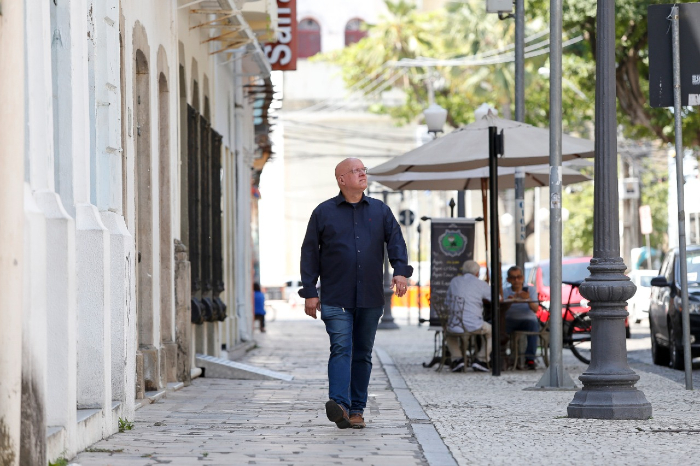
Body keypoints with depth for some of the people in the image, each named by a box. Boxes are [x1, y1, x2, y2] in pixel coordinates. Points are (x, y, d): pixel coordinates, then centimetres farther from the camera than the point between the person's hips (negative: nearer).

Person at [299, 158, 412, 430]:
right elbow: (309, 253, 6)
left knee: (363, 354, 6)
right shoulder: (324, 212, 6)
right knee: (341, 349, -16)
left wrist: (400, 271, -14)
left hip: (370, 299, 3)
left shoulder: (380, 211, 13)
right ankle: (339, 405, -28)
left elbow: (396, 242, 6)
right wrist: (309, 292, -1)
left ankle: (357, 410, 12)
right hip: (336, 299, -3)